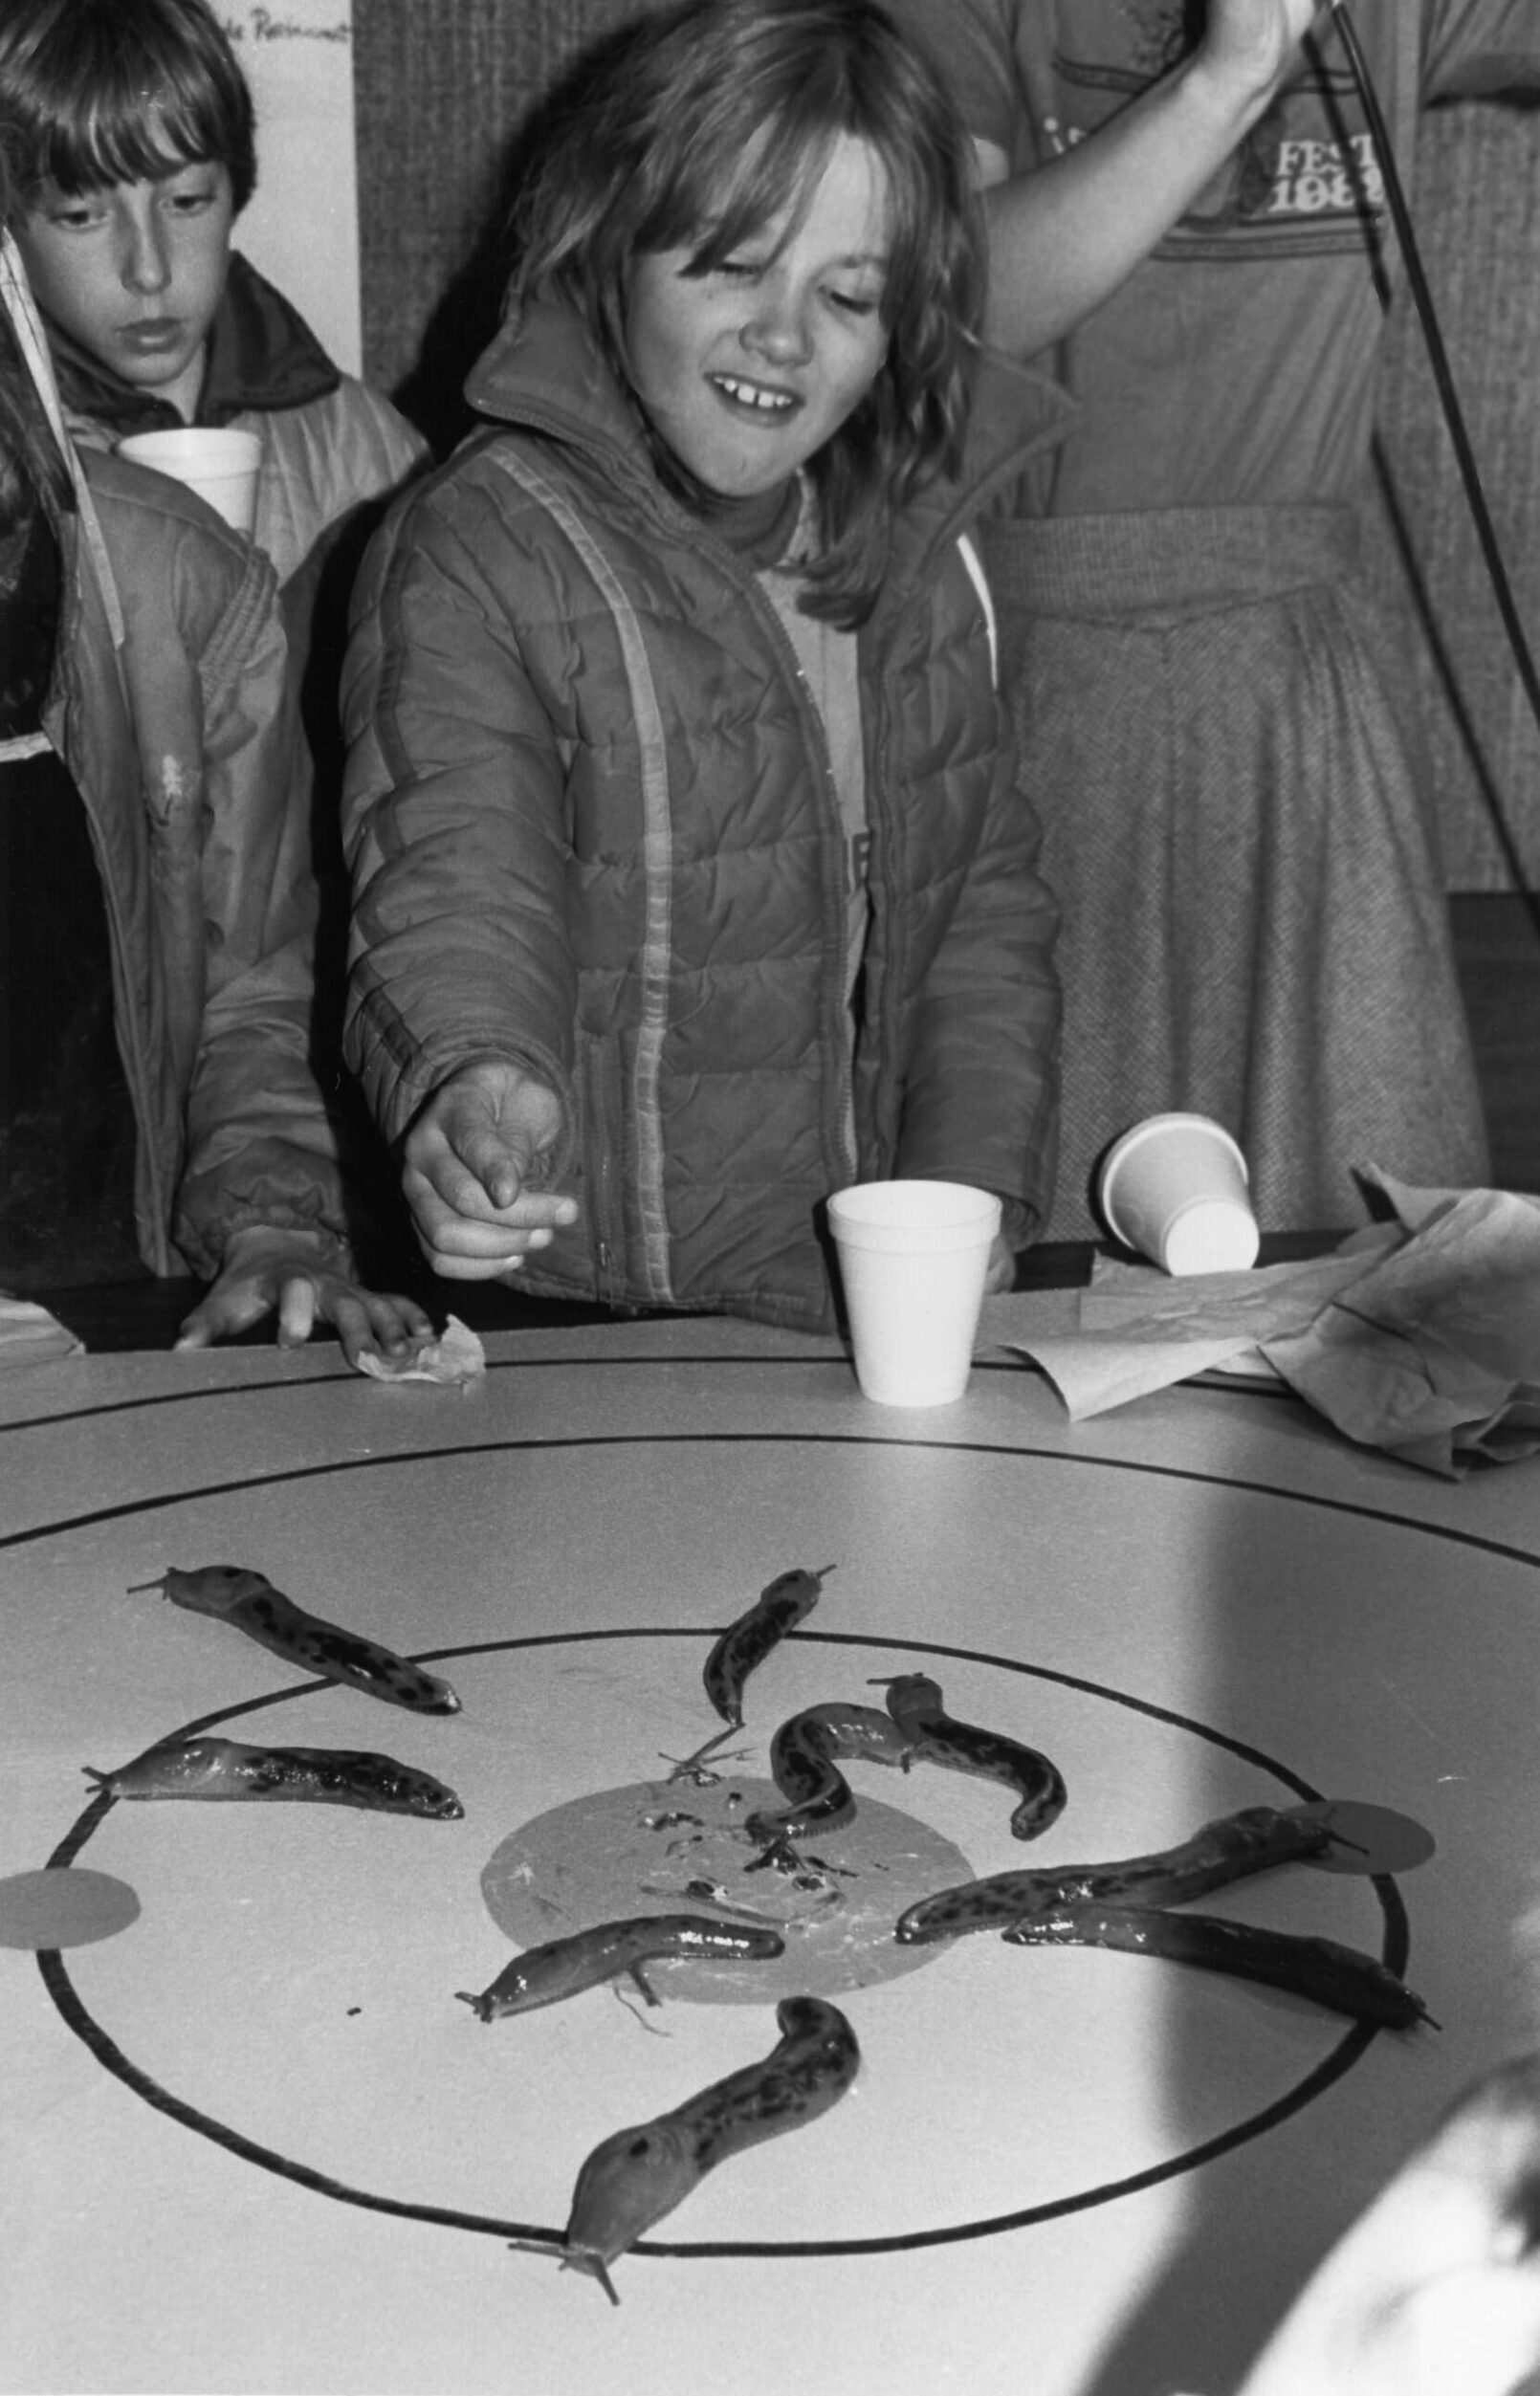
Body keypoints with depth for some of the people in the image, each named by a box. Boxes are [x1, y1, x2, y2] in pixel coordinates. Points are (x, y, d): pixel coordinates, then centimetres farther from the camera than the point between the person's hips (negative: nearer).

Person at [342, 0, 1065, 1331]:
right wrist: (478, 1084, -45)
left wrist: (975, 1203, 0)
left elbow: (987, 905, 14)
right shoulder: (473, 557, -9)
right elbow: (454, 885, -22)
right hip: (581, 1346, -3)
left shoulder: (916, 548, 10)